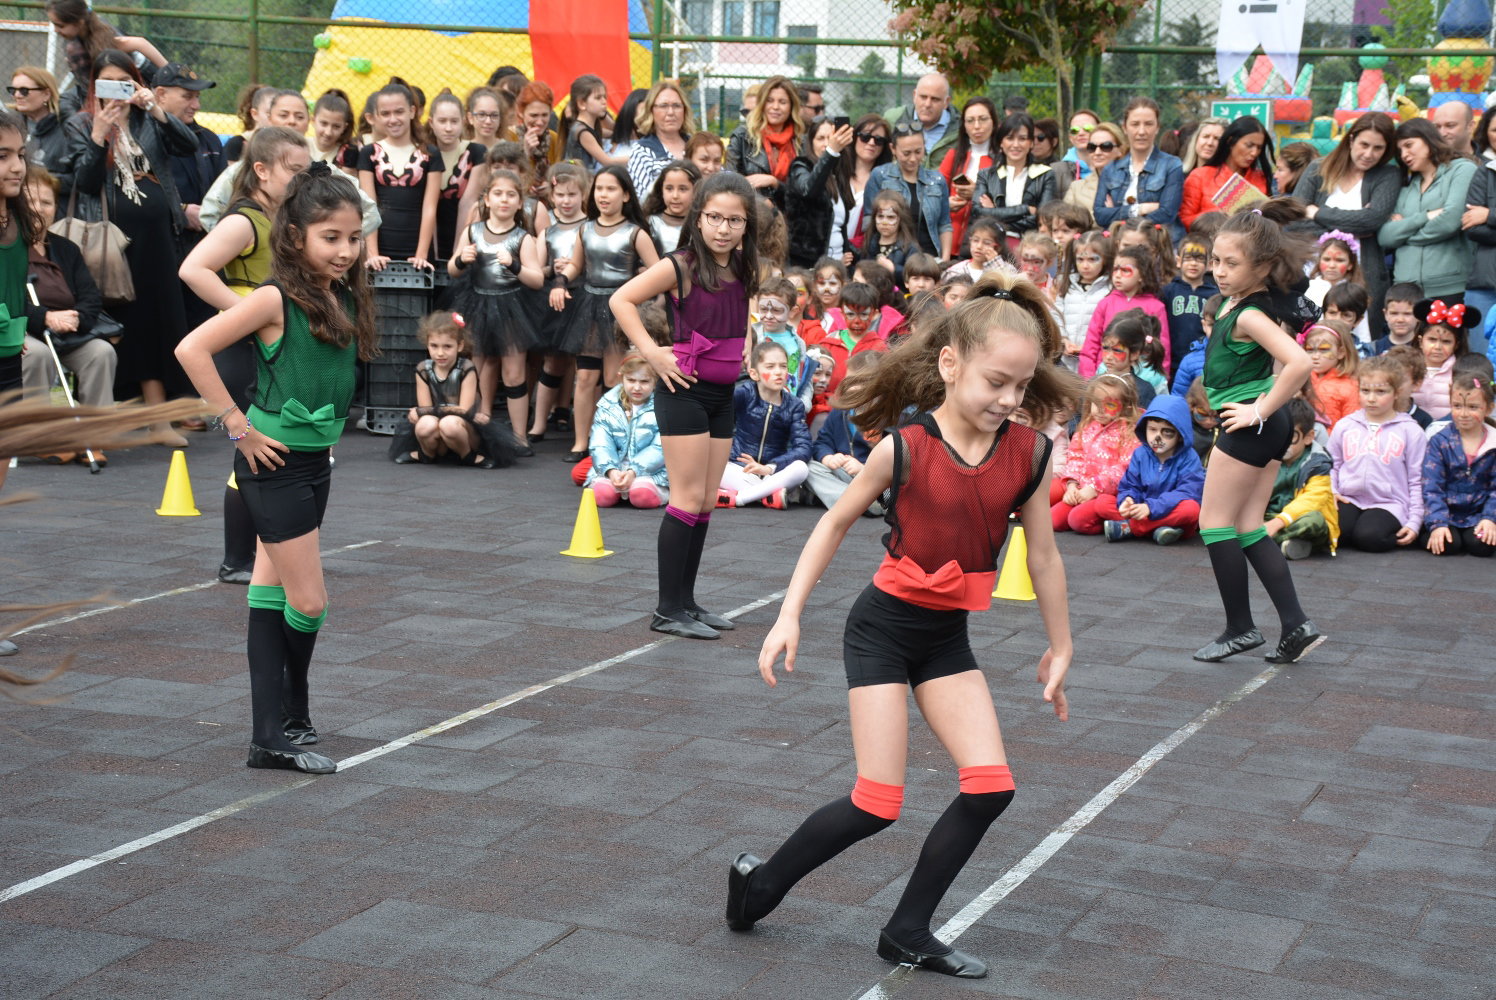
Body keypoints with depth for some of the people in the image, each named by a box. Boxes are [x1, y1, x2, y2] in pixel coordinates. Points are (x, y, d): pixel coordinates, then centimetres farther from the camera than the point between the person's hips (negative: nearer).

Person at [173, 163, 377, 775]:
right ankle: (288, 719, 14)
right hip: (274, 464, -7)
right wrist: (238, 426, -17)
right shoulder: (277, 300, -16)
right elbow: (193, 350, -20)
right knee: (308, 602, -5)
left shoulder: (344, 298, 5)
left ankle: (273, 734, 16)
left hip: (314, 461, 7)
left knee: (273, 594, 11)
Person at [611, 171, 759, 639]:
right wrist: (653, 353, -18)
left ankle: (686, 600, 18)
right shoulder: (681, 267, -14)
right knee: (688, 499, -6)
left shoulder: (743, 270, 7)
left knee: (707, 503, 9)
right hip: (684, 390, -7)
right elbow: (622, 300, -15)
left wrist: (742, 350, 11)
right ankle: (668, 609, -1)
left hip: (723, 394, 7)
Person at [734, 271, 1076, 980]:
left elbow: (1042, 556, 5)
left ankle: (907, 932, 8)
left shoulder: (1027, 453, -7)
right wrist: (789, 615, -6)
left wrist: (1060, 648, 12)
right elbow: (836, 523, -4)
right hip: (883, 627, -4)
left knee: (990, 786, -6)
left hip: (948, 637, 5)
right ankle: (761, 880, 16)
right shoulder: (904, 449, -17)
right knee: (877, 804, -7)